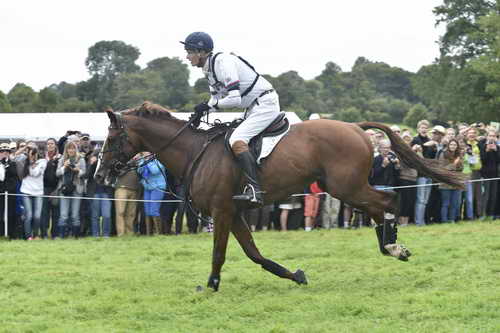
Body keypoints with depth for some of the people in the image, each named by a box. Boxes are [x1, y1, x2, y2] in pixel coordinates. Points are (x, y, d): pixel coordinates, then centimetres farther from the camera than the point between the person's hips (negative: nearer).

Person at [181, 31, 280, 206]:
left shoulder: (223, 62, -20)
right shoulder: (209, 68, 11)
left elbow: (234, 99, -26)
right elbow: (217, 98, 17)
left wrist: (209, 105, -15)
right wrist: (201, 112, -1)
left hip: (266, 104, -11)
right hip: (253, 108, 11)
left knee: (237, 140, -24)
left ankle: (254, 189, -35)